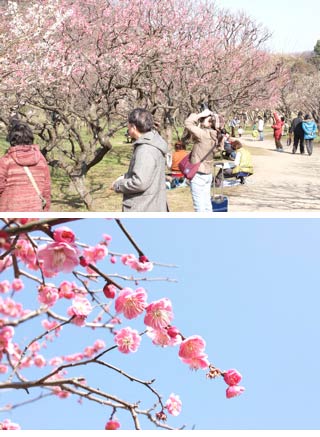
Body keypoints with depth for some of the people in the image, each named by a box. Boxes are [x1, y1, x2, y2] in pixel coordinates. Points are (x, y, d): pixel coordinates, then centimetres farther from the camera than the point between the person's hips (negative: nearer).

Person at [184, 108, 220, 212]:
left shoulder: (203, 134, -20)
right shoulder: (213, 136, 4)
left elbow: (188, 123, -21)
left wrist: (201, 114, -13)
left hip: (198, 175, -8)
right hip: (208, 174, 8)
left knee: (199, 206, -1)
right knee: (207, 203, 17)